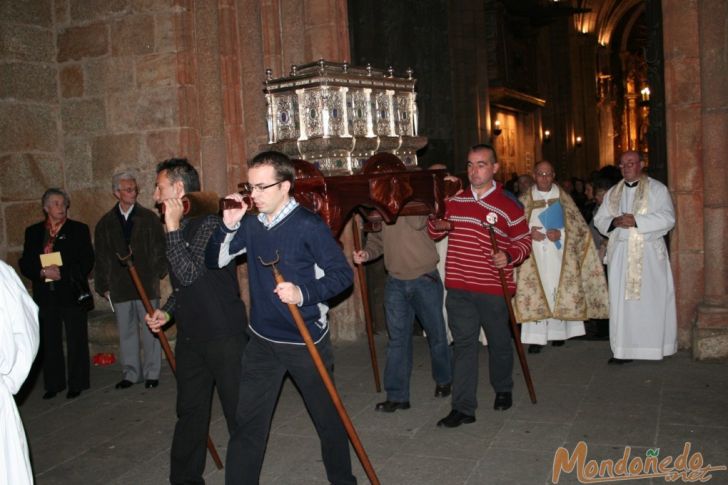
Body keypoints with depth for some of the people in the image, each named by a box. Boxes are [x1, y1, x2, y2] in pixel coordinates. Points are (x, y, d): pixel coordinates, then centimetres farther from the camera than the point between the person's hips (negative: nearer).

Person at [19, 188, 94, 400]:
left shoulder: (79, 230, 2)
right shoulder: (33, 232, 10)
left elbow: (87, 262, -5)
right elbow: (25, 264, 6)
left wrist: (63, 273, -16)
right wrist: (43, 272, -13)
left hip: (72, 293, -2)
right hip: (45, 295, 3)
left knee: (76, 341, 2)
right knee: (49, 342, 8)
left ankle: (76, 384, 13)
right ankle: (53, 384, 19)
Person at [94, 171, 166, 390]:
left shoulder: (149, 218, 3)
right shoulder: (105, 223, 8)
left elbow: (160, 249, 5)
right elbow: (101, 257, 10)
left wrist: (157, 274, -2)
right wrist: (104, 286, 7)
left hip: (147, 284, -2)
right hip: (119, 287, 2)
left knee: (150, 330, 3)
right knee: (126, 331, 9)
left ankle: (151, 373, 13)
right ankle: (130, 373, 19)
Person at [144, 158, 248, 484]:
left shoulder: (209, 224, -15)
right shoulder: (178, 227, 12)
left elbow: (190, 274, -25)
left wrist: (173, 229, -22)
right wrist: (167, 311, 8)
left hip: (224, 335, -8)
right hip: (190, 334, 8)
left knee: (238, 411, 4)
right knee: (190, 411, 15)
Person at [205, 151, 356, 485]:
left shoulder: (308, 225, -14)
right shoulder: (250, 224, 0)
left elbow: (342, 273, -12)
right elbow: (214, 260, 5)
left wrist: (304, 292, -26)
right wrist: (228, 226, -11)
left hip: (307, 341, -3)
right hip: (262, 341, 4)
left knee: (328, 418, 15)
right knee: (247, 424, 3)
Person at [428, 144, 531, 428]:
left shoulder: (507, 206, -5)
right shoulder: (454, 201, 6)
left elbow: (524, 241, 3)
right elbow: (434, 233, 17)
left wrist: (509, 257, -18)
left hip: (493, 289, -2)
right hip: (458, 288, 2)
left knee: (499, 342, 15)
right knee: (463, 345, 3)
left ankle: (503, 389, 40)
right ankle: (463, 408, 6)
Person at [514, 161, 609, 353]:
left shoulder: (563, 199, 7)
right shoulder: (524, 201, 8)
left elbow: (579, 227, 4)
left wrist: (561, 233, -13)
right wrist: (528, 232, -11)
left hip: (559, 257, 1)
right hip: (534, 257, 0)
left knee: (559, 291, 1)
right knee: (535, 294, -8)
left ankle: (558, 332, 14)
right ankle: (536, 337, -8)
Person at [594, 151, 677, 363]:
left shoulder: (657, 189, 1)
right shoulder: (613, 192, 15)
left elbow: (667, 218, -10)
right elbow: (599, 219, 12)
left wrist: (636, 221, -19)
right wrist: (614, 222, -9)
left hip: (648, 253, -4)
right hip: (620, 253, 4)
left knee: (650, 300, -1)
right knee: (621, 300, 1)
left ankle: (655, 346, 10)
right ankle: (625, 350, 4)